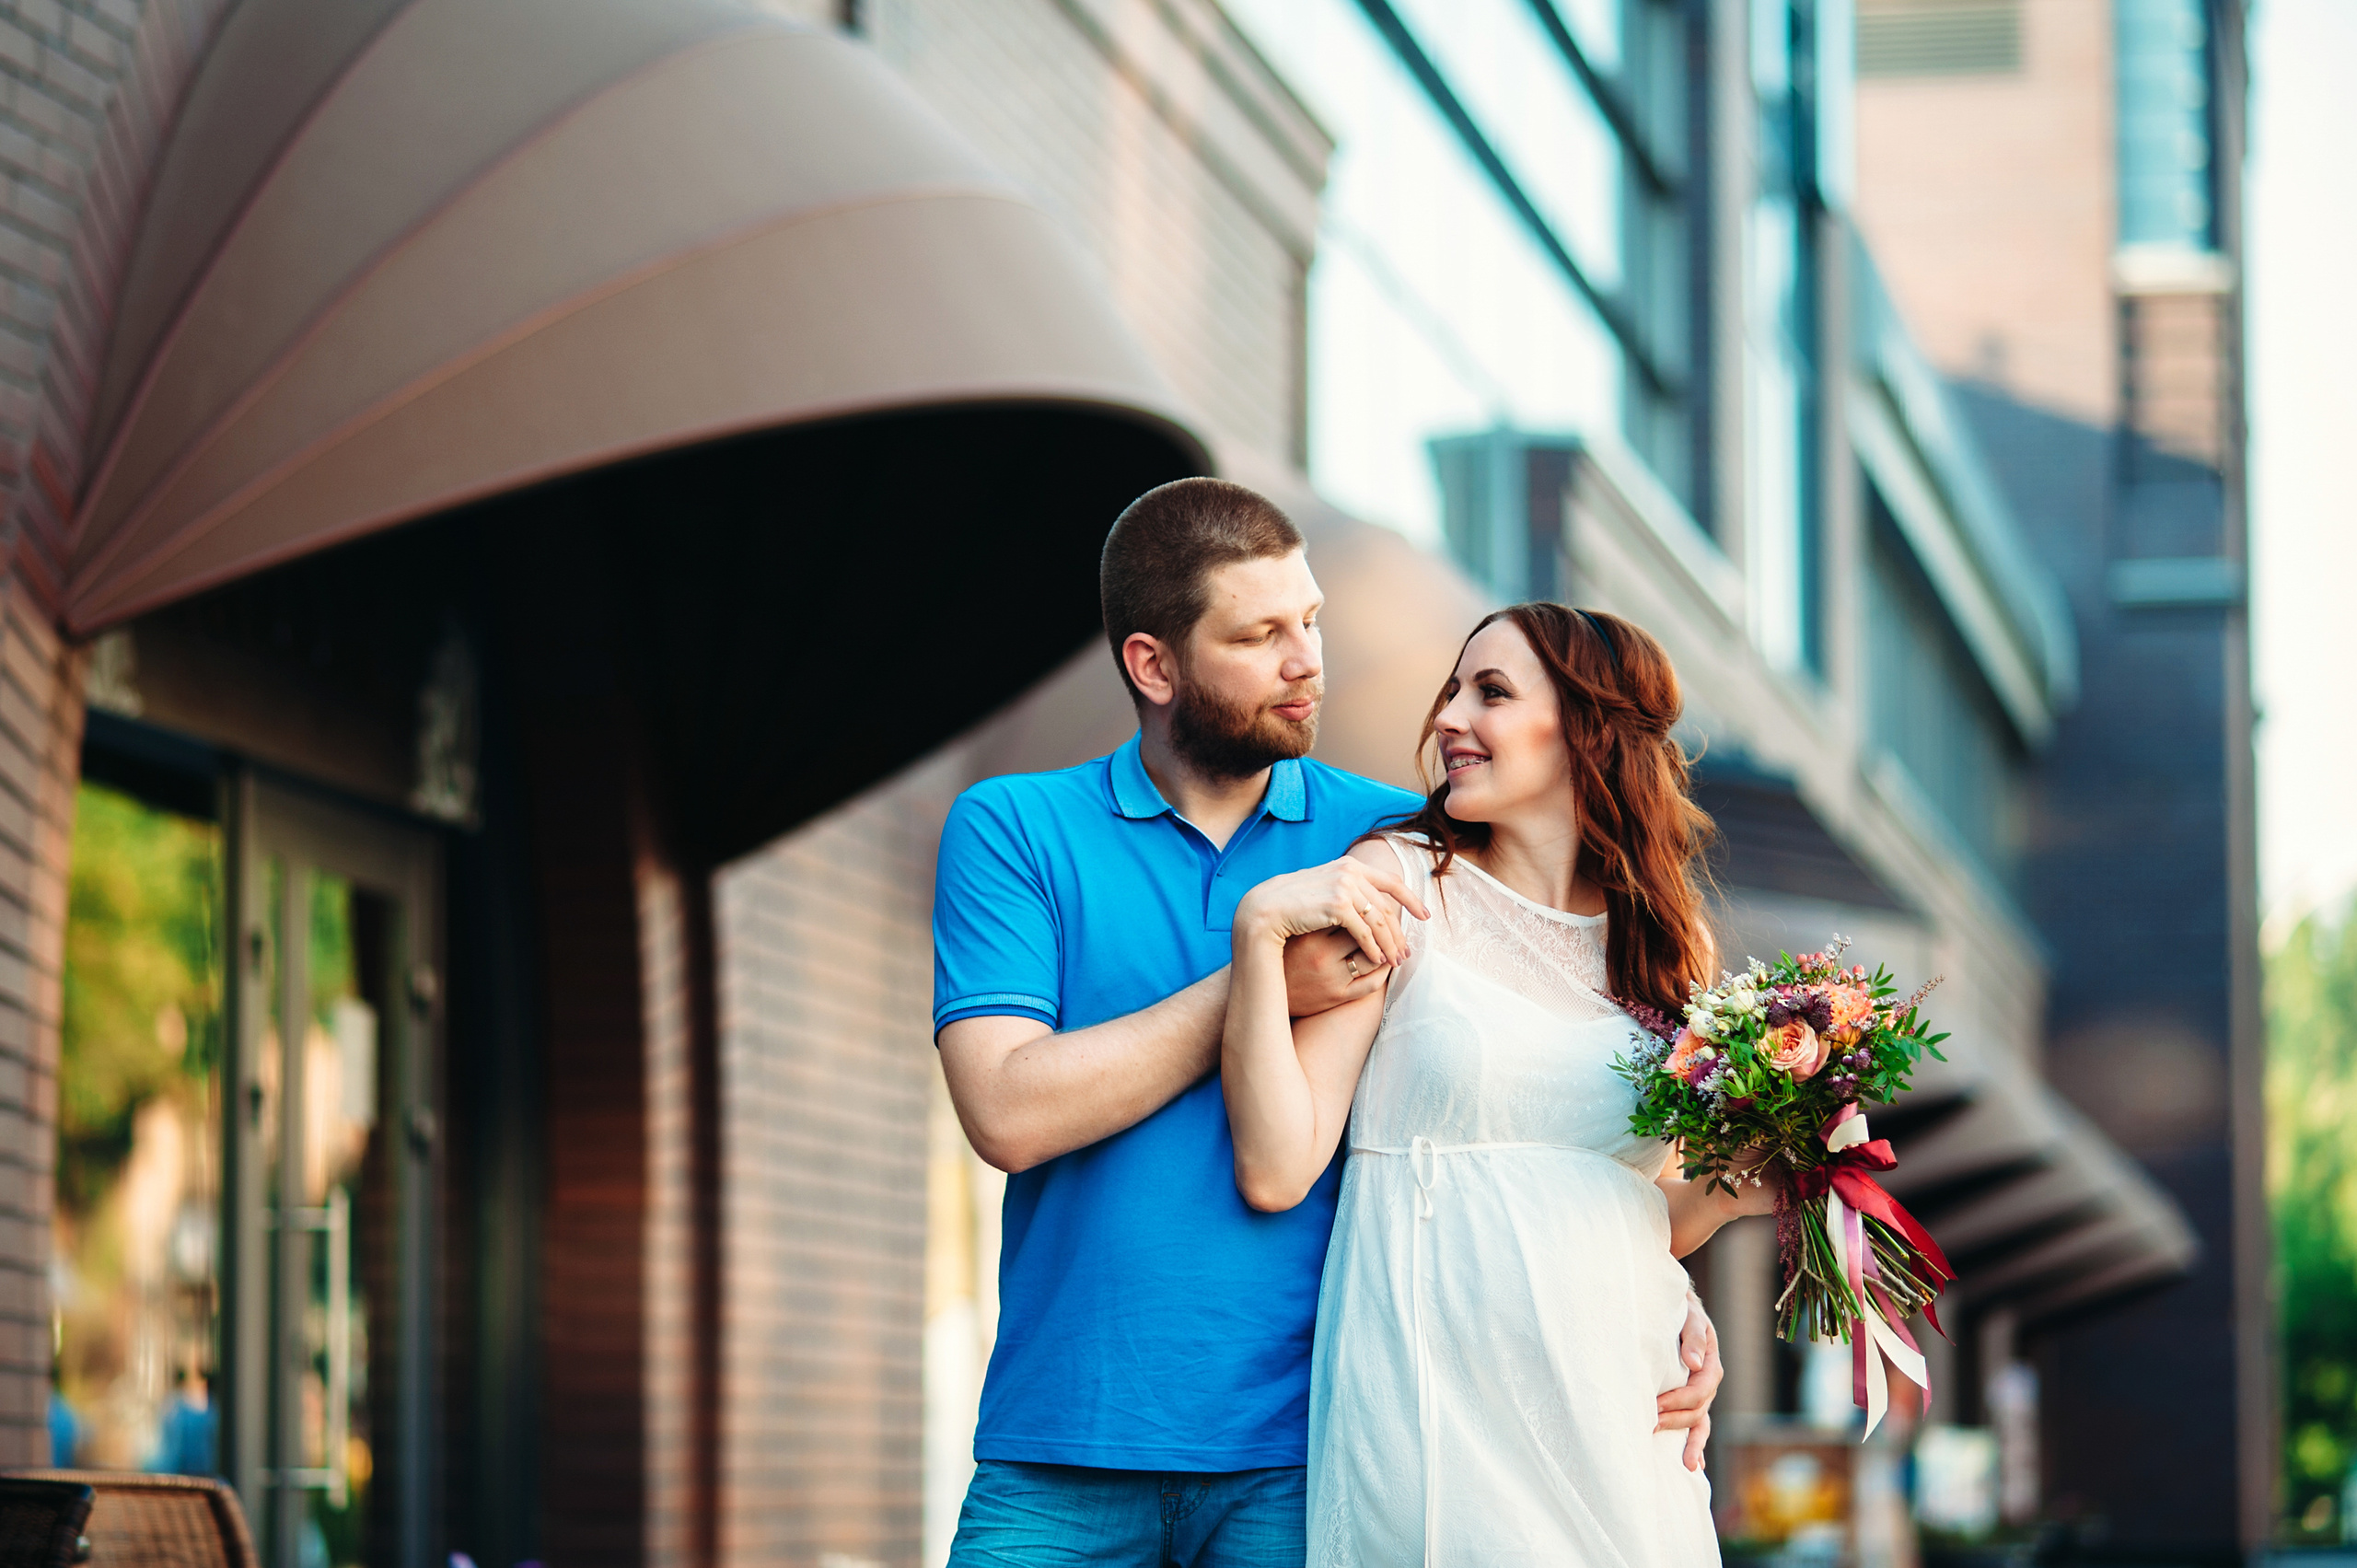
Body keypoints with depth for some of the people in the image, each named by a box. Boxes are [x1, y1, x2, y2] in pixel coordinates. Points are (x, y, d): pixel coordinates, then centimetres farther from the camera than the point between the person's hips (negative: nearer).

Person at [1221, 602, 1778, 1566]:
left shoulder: (1666, 940, 11)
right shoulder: (1400, 884, -1)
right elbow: (1275, 1170, -8)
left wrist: (1734, 1190, -1)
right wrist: (1260, 931, -13)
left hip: (1620, 1419, 4)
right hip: (1438, 1411, -4)